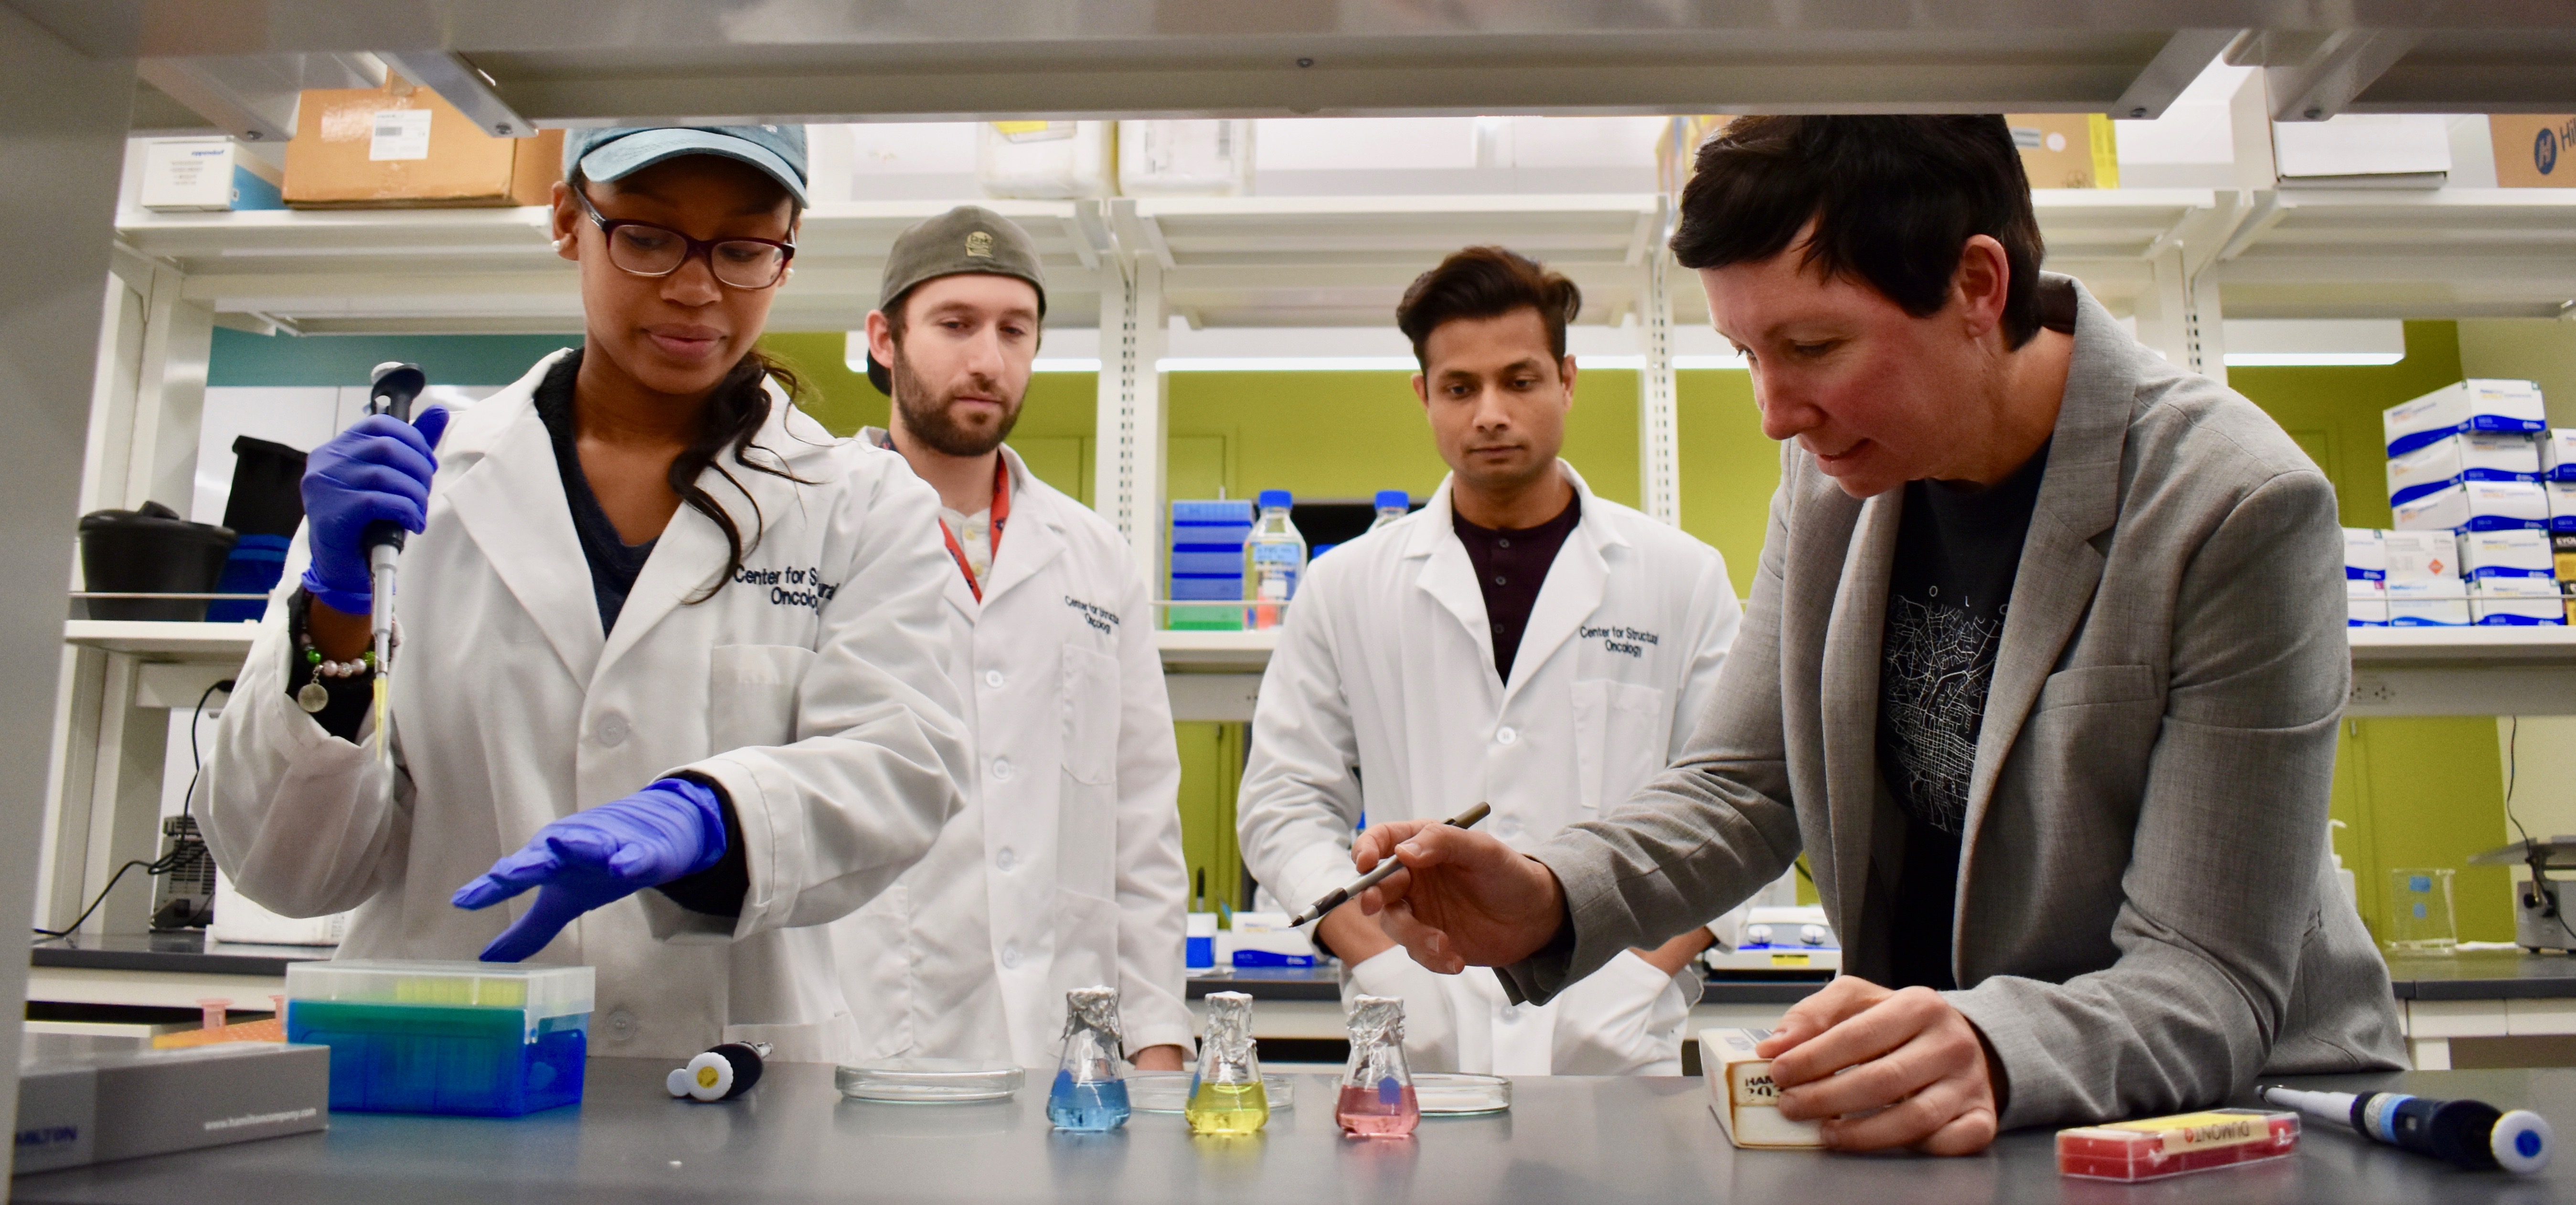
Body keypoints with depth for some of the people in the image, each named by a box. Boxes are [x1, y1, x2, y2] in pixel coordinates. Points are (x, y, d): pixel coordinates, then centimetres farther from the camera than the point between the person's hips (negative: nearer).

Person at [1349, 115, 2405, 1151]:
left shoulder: (2239, 511, -18)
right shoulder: (1834, 473, -2)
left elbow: (2215, 978, -18)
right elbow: (1744, 785, 4)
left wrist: (1996, 1053, -38)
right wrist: (1549, 903, -14)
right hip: (1922, 1117, 3)